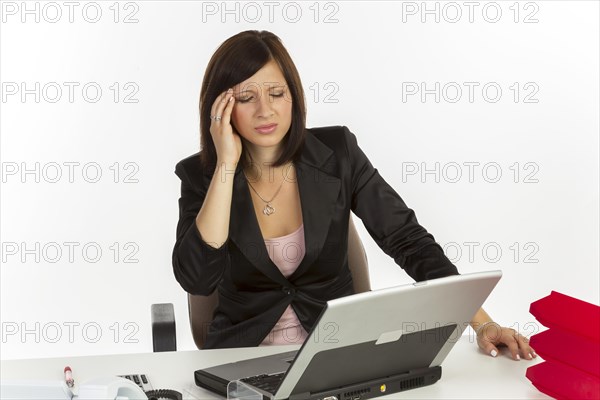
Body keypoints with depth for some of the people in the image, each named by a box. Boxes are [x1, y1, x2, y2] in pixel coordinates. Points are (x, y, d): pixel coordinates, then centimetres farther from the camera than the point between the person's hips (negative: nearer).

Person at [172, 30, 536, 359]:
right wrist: (226, 165, -19)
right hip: (245, 357, 0)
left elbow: (409, 240, -7)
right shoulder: (201, 175, -6)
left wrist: (482, 322, -18)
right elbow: (197, 279, -20)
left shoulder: (337, 152, -5)